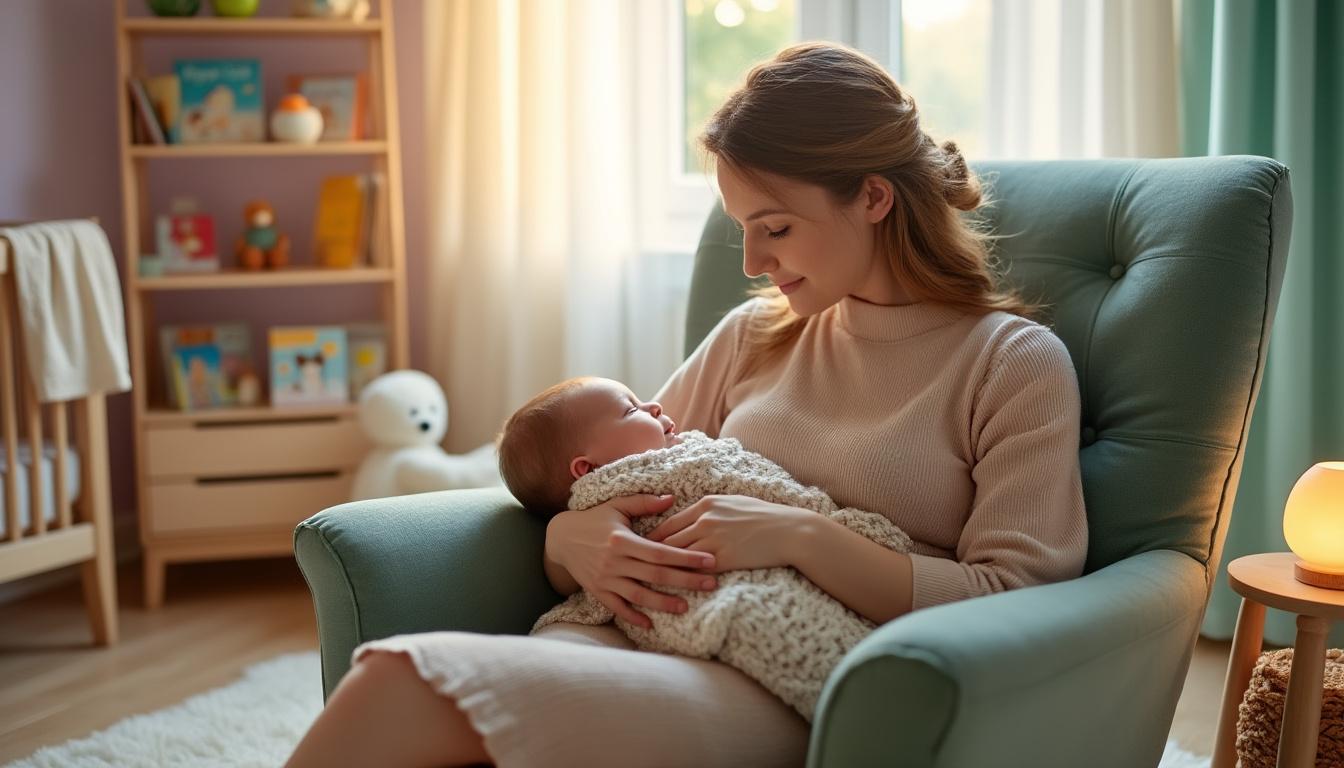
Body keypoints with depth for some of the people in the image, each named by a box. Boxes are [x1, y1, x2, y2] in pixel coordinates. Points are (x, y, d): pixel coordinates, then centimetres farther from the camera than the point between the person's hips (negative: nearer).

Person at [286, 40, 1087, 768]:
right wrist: (571, 535, -5)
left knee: (402, 685, -29)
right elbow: (615, 479, 20)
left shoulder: (1018, 364, 3)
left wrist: (805, 537, -15)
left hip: (795, 694, -5)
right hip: (657, 640, 5)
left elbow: (1013, 604, -5)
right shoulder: (754, 334, 19)